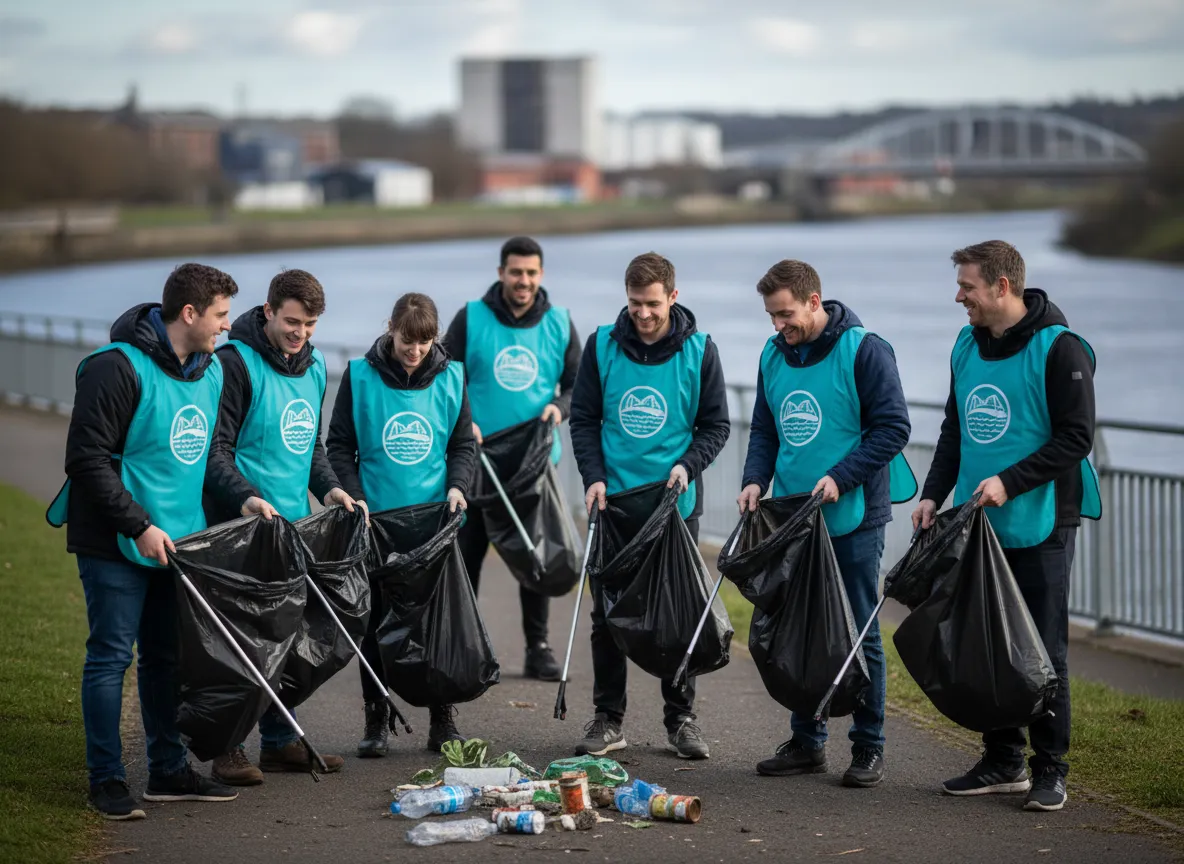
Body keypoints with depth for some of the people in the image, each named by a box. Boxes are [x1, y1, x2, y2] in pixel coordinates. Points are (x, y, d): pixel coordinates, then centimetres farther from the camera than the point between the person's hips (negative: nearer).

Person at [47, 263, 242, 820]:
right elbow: (87, 459, -19)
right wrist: (139, 526, -21)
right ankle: (107, 779, 4)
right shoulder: (117, 368, -18)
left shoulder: (211, 371, 8)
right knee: (111, 655, -3)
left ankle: (169, 770, 22)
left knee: (167, 655, 13)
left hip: (176, 541, 8)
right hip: (115, 544, -8)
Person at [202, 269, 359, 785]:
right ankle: (226, 747, 2)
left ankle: (280, 741, 21)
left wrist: (327, 487, 7)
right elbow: (215, 448, -15)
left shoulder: (313, 366, 13)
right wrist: (245, 497, -28)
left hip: (294, 523, 8)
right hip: (241, 526, -7)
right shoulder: (235, 363, -11)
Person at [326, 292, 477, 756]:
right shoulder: (360, 377, -3)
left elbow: (464, 444, 10)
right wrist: (354, 498, -9)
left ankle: (443, 721, 13)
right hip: (376, 519, -1)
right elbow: (340, 445, 1)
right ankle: (375, 721, 14)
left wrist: (457, 485, -7)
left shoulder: (450, 378, 2)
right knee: (376, 622, 4)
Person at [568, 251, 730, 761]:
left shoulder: (699, 350, -3)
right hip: (612, 499, 1)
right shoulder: (602, 346, -1)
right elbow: (583, 417, 4)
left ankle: (680, 718, 15)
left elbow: (716, 424, 2)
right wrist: (594, 477, -9)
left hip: (676, 503, -1)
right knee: (608, 612, 4)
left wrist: (687, 466, -15)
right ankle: (608, 718, 13)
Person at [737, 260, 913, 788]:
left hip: (853, 520, -6)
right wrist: (755, 479, 0)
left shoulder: (863, 350, -10)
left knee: (859, 633, 1)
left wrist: (841, 476, -19)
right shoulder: (774, 356, 9)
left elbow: (892, 426, -12)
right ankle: (806, 741, 20)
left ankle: (868, 746, 9)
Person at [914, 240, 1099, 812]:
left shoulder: (1059, 349, -12)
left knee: (1042, 649, -3)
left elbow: (1075, 438, -14)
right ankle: (1003, 762, 19)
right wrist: (933, 493, 7)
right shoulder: (967, 347, 11)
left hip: (1040, 526, -7)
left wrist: (1009, 482, -21)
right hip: (978, 525, 7)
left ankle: (1050, 769, 4)